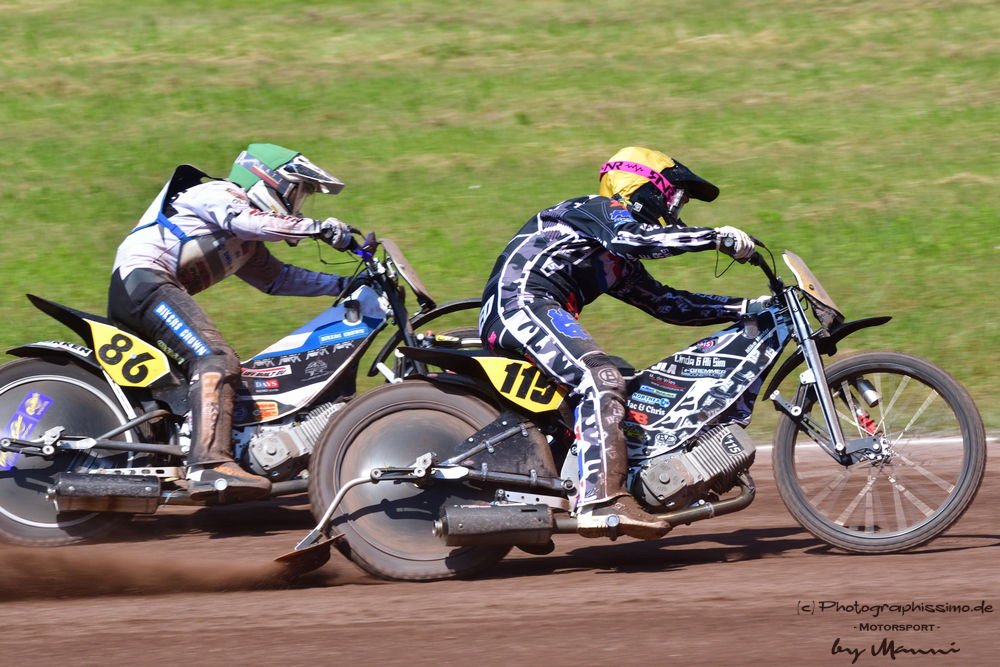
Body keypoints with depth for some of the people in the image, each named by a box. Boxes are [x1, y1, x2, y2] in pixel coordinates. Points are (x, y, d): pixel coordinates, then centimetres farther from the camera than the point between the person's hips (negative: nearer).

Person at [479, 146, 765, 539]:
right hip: (521, 301, -10)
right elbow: (631, 238, -20)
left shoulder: (619, 265, 31)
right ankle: (602, 499, -39)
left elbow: (666, 302, 31)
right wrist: (716, 238, -22)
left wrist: (747, 308, 24)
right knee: (601, 381, -25)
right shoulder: (605, 209, 2)